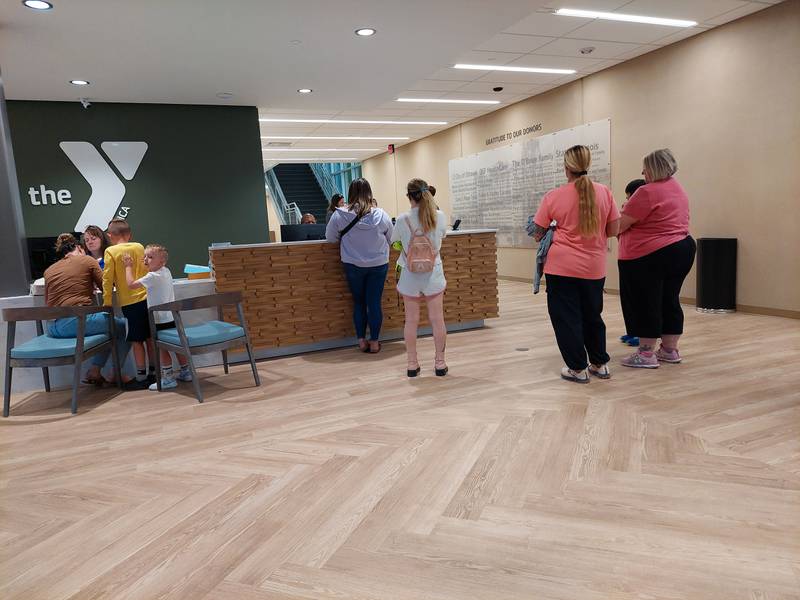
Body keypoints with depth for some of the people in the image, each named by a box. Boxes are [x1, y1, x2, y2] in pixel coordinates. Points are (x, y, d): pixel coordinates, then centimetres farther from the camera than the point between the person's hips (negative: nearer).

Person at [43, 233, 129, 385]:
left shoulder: (49, 270, 19)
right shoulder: (87, 260, 6)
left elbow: (47, 302, 25)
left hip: (53, 328, 7)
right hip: (79, 320, -7)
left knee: (109, 325, 29)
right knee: (123, 326, 16)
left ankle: (94, 371, 21)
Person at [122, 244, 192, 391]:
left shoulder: (152, 276, -17)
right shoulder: (166, 271, 8)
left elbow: (131, 284, -16)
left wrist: (128, 266, -6)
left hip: (161, 320, -9)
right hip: (172, 317, 9)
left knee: (161, 348, 0)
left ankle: (168, 378, 3)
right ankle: (185, 372, 25)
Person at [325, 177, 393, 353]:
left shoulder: (339, 215, -13)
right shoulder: (381, 215, -10)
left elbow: (330, 237, -1)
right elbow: (390, 239, 2)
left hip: (353, 265, 0)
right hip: (378, 265, 0)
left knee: (358, 302, 16)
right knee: (374, 302, 8)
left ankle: (361, 340, 19)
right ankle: (374, 342, 15)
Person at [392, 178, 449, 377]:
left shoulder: (403, 219, -12)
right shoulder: (440, 216, -8)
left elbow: (393, 239, 6)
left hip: (410, 276, -1)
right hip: (433, 275, 1)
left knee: (411, 321, 9)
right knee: (437, 320, 9)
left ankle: (412, 364, 17)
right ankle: (440, 363, 17)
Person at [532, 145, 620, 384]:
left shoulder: (553, 196, -8)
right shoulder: (604, 192, -3)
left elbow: (537, 234, -2)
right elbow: (613, 230, 2)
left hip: (562, 266, -3)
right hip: (594, 268, 3)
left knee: (566, 317, 8)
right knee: (592, 315, 20)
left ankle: (577, 369, 13)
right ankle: (600, 364, 29)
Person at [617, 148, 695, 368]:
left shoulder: (648, 192, -16)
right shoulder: (678, 189, 15)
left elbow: (622, 223, -14)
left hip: (650, 255, -9)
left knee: (645, 303, -2)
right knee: (669, 301, 14)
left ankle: (646, 354, 3)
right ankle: (670, 350, 21)